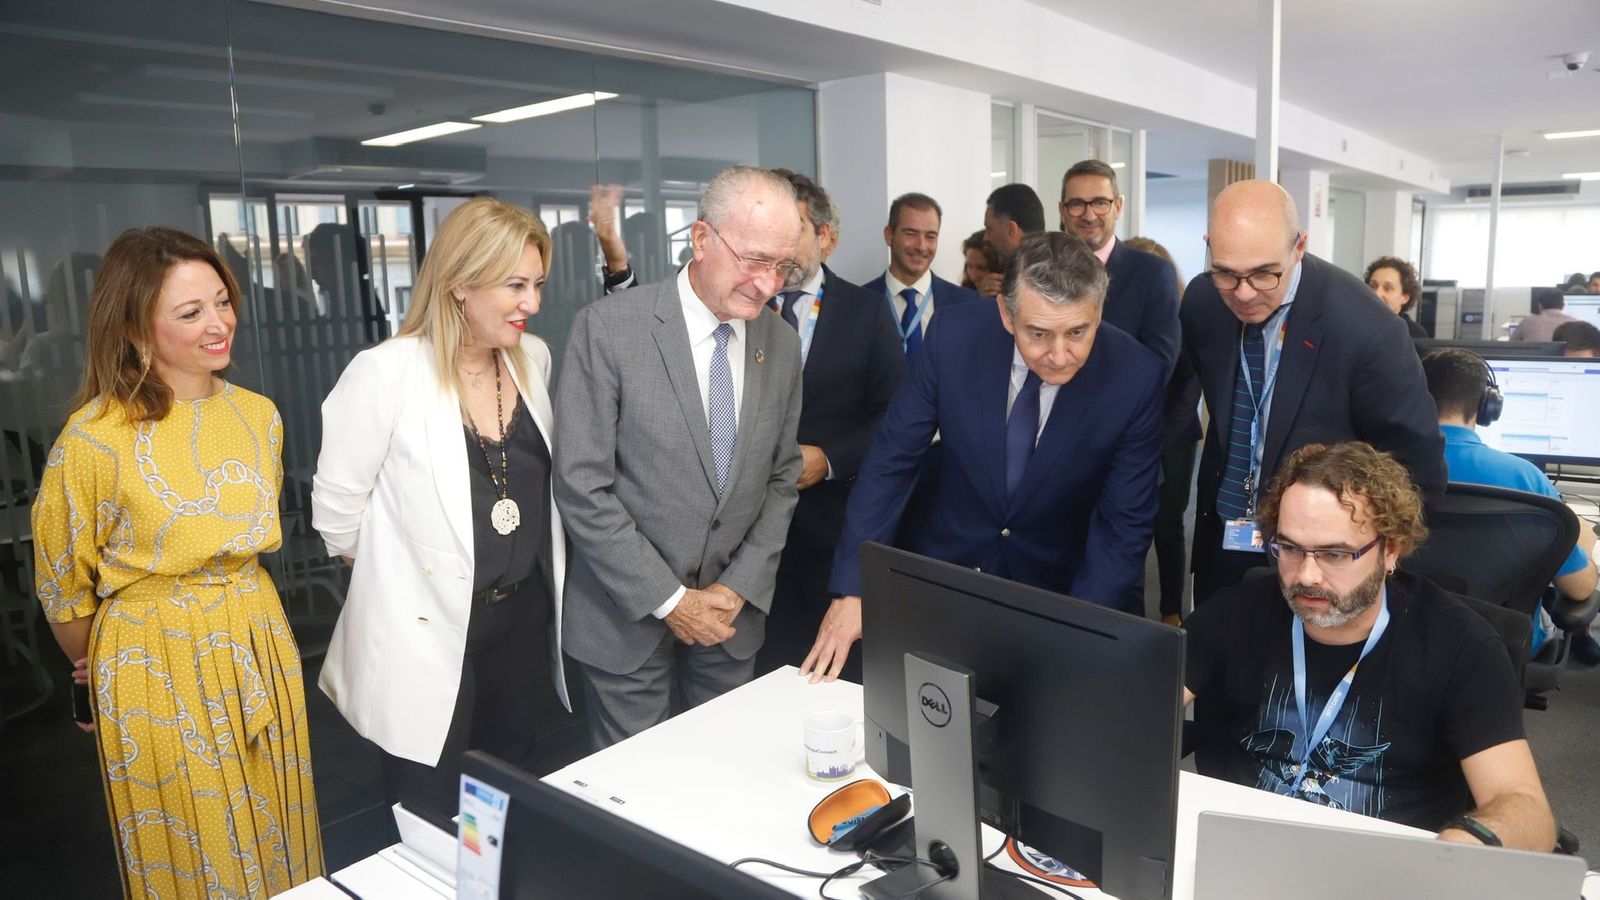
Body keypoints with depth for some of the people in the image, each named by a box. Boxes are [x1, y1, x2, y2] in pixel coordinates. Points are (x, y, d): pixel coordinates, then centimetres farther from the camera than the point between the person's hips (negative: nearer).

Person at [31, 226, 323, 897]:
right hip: (155, 666, -4)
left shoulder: (258, 415, -1)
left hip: (259, 649, 4)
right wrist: (96, 667, 11)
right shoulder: (94, 439, -16)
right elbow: (62, 583, -1)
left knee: (274, 843, 19)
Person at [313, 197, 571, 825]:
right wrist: (398, 575, 3)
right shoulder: (386, 372, -18)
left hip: (525, 619, 5)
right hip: (428, 631, -5)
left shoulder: (533, 358, 1)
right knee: (431, 820, 11)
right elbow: (336, 508, -10)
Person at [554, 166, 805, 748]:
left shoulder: (780, 343, 1)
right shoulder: (608, 328, -15)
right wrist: (668, 599, -14)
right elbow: (581, 488, -16)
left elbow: (781, 477, 7)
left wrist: (741, 587, -4)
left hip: (732, 612, 4)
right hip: (629, 614, -4)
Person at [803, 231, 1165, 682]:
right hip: (947, 561, 0)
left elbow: (1125, 525, -12)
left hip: (1062, 583, 0)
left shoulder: (1137, 376, -20)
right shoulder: (953, 336, -19)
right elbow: (891, 461, -11)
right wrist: (850, 591, -16)